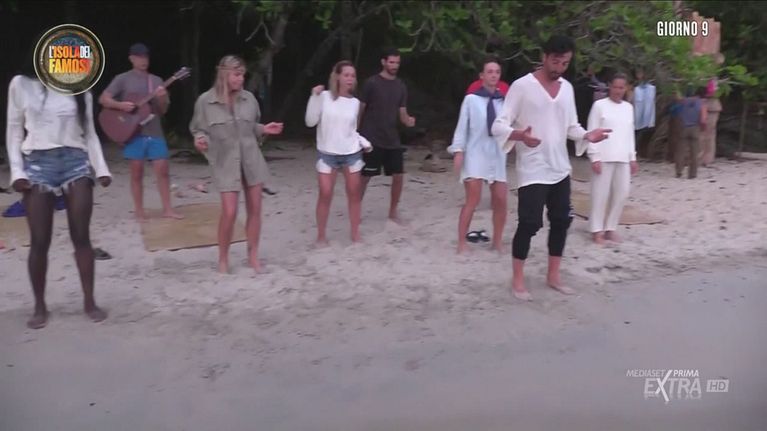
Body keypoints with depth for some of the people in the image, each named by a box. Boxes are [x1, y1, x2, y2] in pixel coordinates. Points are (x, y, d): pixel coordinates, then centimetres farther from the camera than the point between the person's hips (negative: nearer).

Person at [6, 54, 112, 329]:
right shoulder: (21, 84, 5)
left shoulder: (80, 90, 8)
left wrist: (101, 168, 1)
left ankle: (89, 301, 10)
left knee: (81, 237, 1)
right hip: (37, 164, -1)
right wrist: (17, 170, -4)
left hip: (75, 162, 1)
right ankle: (40, 306, 15)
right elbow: (14, 130, 6)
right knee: (39, 241, 1)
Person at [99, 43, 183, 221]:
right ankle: (139, 210, 13)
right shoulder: (123, 79, 2)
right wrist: (120, 105, -19)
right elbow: (103, 99, -3)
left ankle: (167, 208, 8)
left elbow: (163, 110, 10)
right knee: (137, 171, 3)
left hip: (154, 132, 3)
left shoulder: (156, 81, 11)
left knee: (163, 169, 0)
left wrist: (162, 99, -11)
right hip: (134, 132, -3)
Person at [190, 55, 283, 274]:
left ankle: (253, 256, 22)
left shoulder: (248, 98, 2)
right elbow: (198, 129, 2)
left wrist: (264, 129, -6)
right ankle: (223, 258, 13)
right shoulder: (205, 101, -7)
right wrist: (200, 140, -20)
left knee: (255, 209, 6)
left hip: (252, 159, 4)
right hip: (225, 162, -3)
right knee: (229, 212, -9)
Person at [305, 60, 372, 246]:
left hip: (352, 154, 3)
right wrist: (314, 97, -19)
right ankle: (321, 235, 12)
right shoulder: (325, 96, -7)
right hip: (327, 154, -3)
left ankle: (355, 234, 21)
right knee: (325, 194, -3)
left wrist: (365, 142, -2)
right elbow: (310, 121, -12)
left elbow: (352, 131, 12)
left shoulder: (355, 102, 4)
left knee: (354, 194, 8)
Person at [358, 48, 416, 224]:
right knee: (365, 177, -1)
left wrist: (408, 120, -14)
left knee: (399, 176, 3)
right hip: (371, 139, -5)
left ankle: (393, 211, 19)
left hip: (392, 139, 5)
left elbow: (402, 113, 9)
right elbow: (360, 109, -3)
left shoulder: (401, 86, 8)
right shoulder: (372, 83, -7)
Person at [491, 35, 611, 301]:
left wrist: (587, 136, -5)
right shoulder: (522, 86, -10)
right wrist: (520, 135, -35)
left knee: (561, 221, 11)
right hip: (532, 171, -7)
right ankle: (518, 279, 11)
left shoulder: (567, 88, 10)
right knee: (529, 224, -5)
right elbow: (499, 125, -14)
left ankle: (553, 276, 24)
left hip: (560, 169, 7)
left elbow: (571, 126, 17)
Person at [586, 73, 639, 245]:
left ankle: (610, 228, 16)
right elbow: (592, 132, -6)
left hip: (623, 158, 5)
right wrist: (594, 157, -12)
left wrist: (633, 157, 13)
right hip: (604, 158, -5)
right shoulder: (599, 105, -3)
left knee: (621, 194, 5)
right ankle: (597, 230, 7)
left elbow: (630, 134, 18)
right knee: (601, 194, -2)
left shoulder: (628, 107, 14)